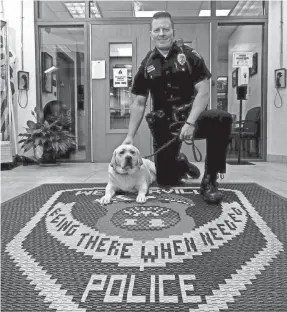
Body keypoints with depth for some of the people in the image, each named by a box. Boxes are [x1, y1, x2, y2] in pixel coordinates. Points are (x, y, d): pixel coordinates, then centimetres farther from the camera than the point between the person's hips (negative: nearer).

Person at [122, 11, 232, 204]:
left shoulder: (190, 56, -2)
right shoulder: (147, 65, 5)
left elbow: (203, 92, -10)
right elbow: (139, 104, 7)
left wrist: (190, 122, -24)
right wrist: (130, 136, 1)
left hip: (191, 117, -1)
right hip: (164, 124, 2)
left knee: (222, 119, -35)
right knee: (165, 180, -2)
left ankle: (209, 180, -20)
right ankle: (181, 164, 36)